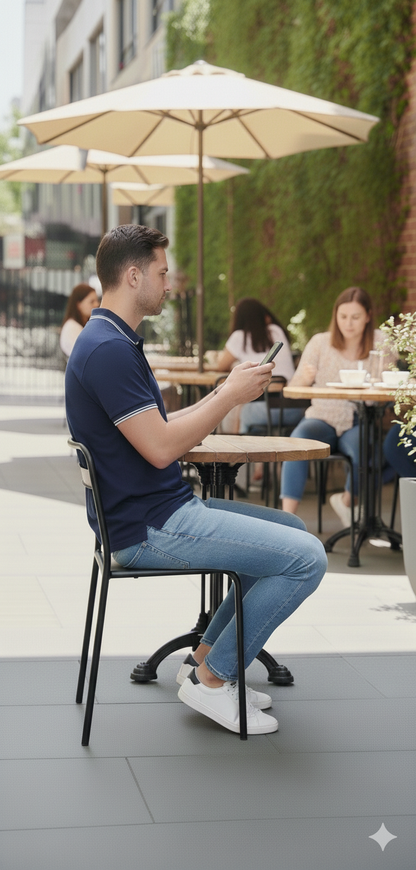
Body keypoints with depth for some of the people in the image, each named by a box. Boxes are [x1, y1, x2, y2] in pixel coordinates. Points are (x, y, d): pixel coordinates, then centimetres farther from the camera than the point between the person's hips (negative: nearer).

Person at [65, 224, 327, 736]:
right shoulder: (107, 349, -20)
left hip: (167, 509, 11)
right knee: (305, 558, -15)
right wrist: (231, 396, -13)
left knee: (291, 532, 20)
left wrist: (225, 393, 9)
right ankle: (212, 680, -2)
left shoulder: (116, 342, 15)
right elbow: (160, 448, -23)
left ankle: (205, 660, 19)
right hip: (148, 528, -11)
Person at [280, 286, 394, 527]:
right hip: (322, 419, 1)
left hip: (360, 422, 0)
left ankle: (347, 499, 0)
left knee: (363, 449, -33)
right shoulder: (320, 343, 3)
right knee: (298, 439, -32)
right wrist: (303, 378, -25)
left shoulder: (380, 342, 2)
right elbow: (293, 390, -2)